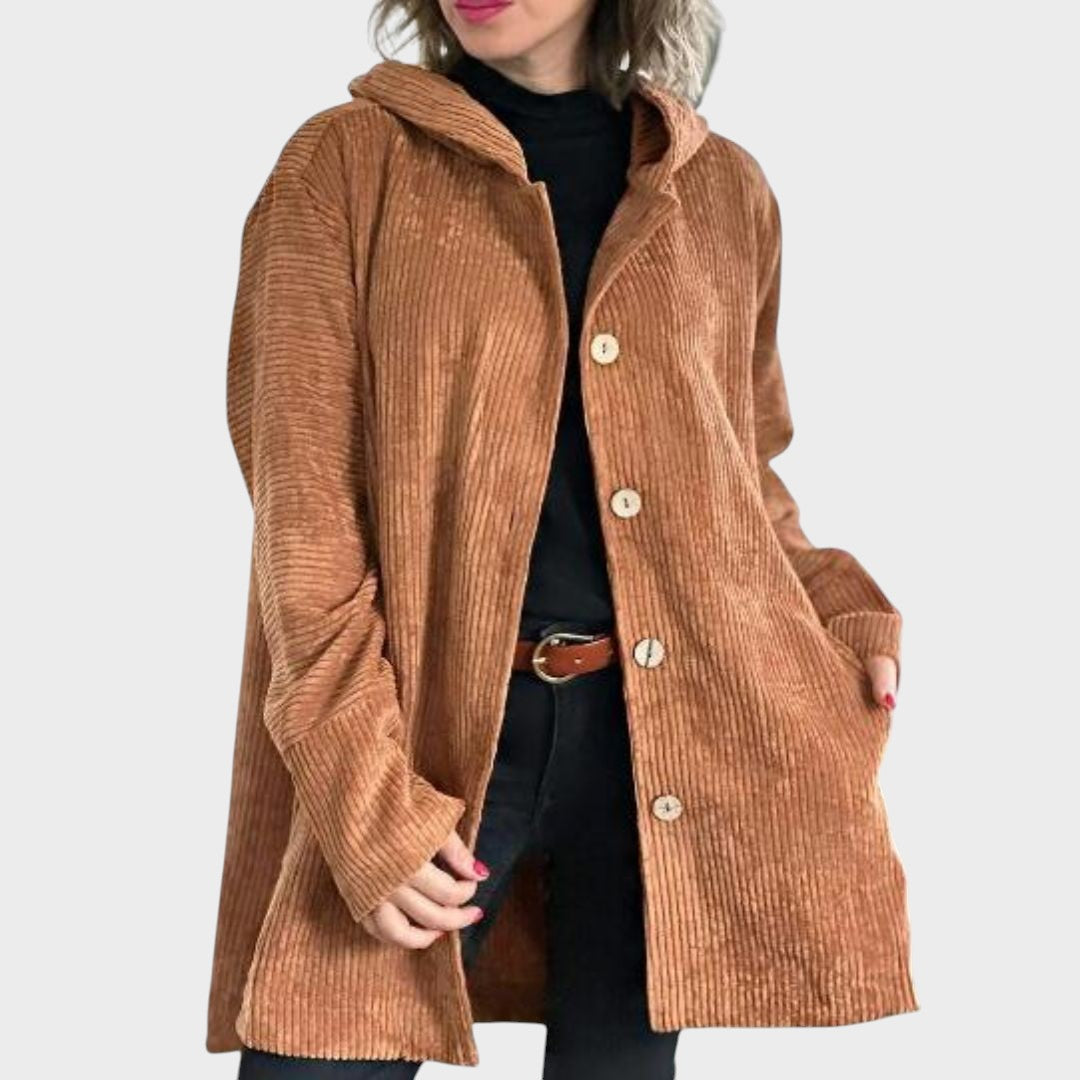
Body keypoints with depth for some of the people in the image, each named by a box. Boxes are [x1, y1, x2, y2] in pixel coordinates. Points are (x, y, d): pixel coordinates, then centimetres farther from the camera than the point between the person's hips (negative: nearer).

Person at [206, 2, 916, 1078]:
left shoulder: (724, 190, 9)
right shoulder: (345, 167, -1)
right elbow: (305, 515, -6)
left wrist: (843, 612, 1)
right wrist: (368, 794, -14)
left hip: (674, 727, 3)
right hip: (429, 727, -2)